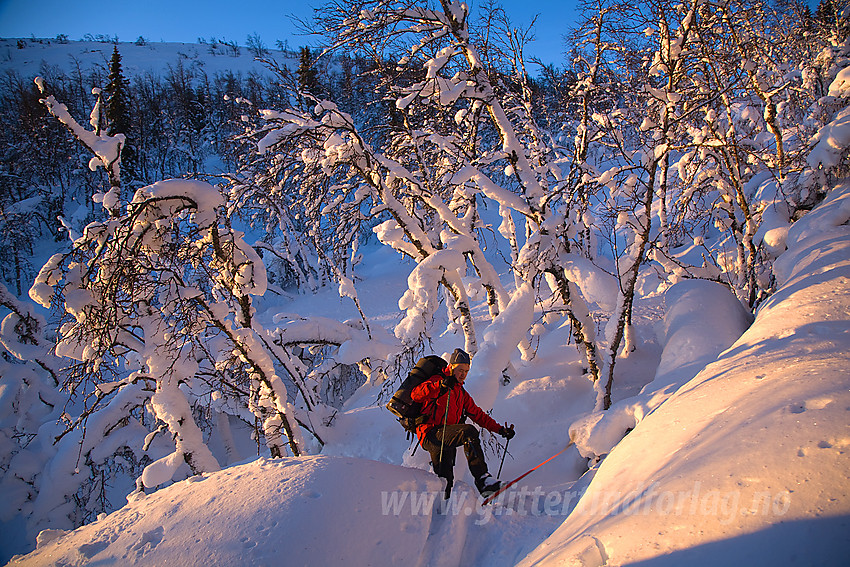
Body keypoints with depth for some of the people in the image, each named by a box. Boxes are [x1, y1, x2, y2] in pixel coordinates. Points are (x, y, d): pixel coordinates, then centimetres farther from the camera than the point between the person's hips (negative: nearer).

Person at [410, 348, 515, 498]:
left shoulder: (462, 394, 25)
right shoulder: (438, 380, 2)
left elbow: (478, 415, 24)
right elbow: (415, 395, -13)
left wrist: (500, 429, 14)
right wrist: (440, 386, -26)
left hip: (445, 438, 8)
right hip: (431, 434, -8)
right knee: (469, 431, -29)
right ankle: (482, 479, -32)